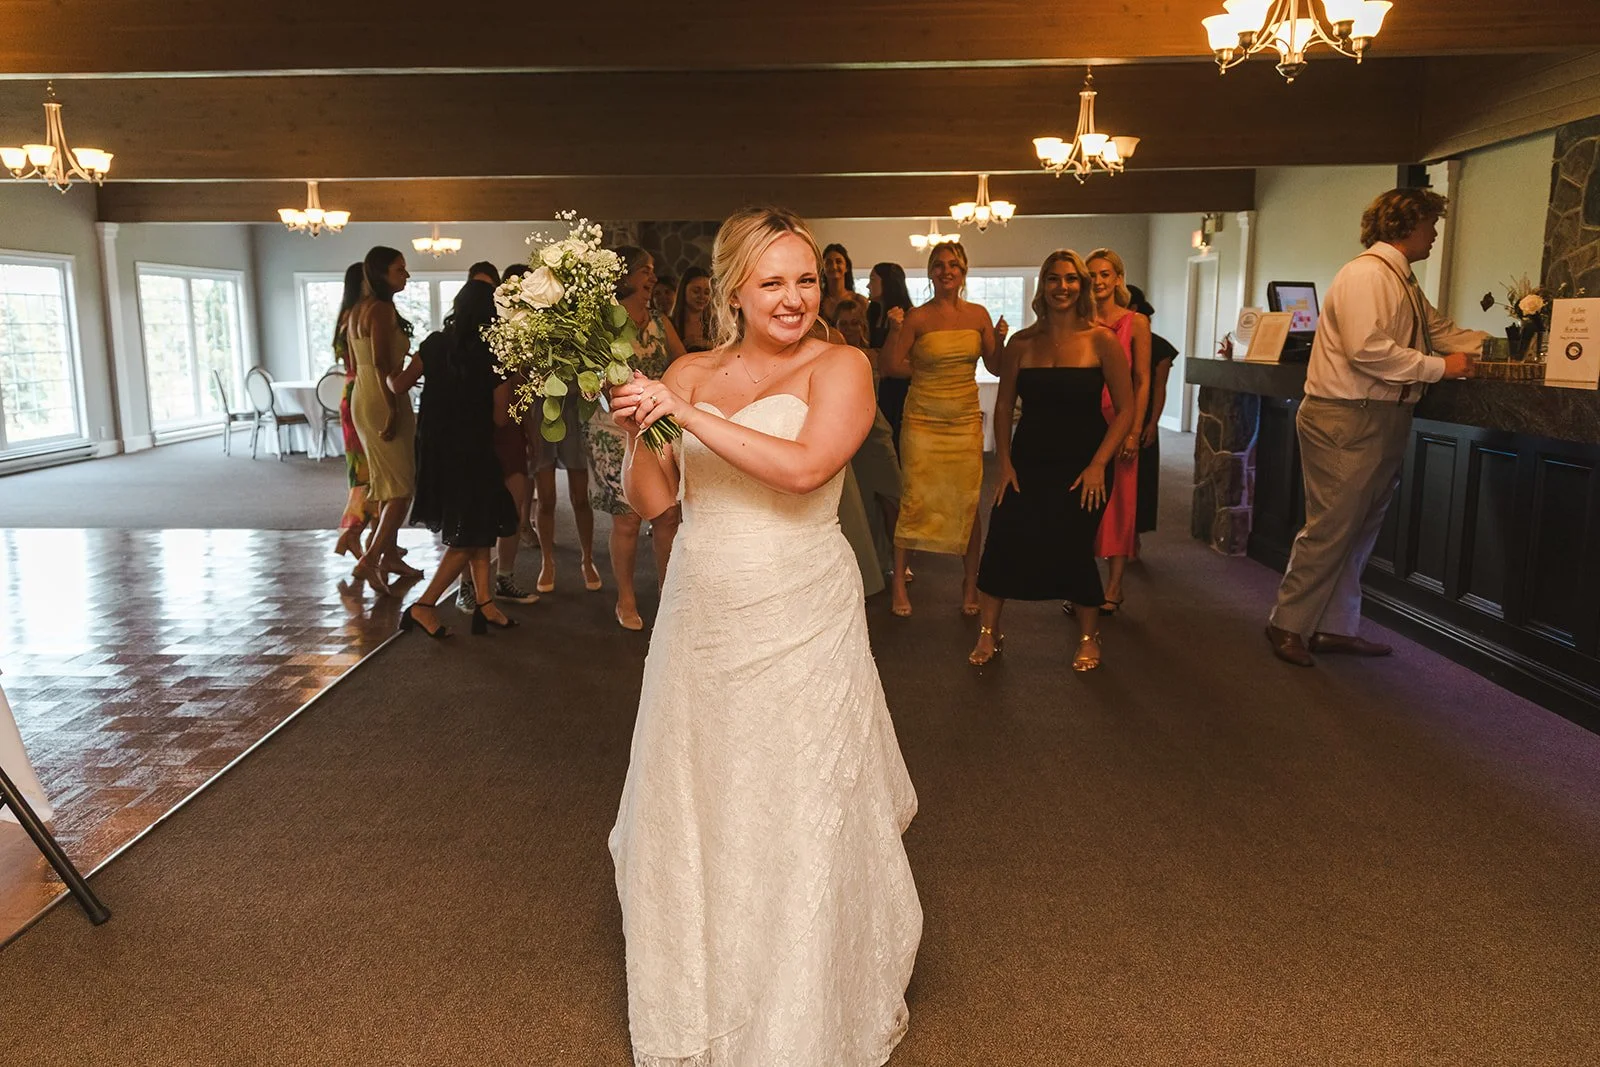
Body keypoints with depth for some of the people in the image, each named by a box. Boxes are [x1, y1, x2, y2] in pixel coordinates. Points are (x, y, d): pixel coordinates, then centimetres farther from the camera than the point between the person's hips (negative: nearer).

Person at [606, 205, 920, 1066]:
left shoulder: (838, 367, -5)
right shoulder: (689, 373, 7)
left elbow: (805, 466, -22)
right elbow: (653, 500, 6)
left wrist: (688, 413, -21)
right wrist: (636, 433, -12)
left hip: (800, 623, -4)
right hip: (700, 618, 4)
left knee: (801, 820, 5)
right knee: (692, 813, 14)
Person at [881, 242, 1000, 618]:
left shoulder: (978, 315, 7)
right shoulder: (917, 317, -2)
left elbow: (995, 366, 8)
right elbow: (892, 364, -2)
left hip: (966, 420, 3)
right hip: (923, 419, -2)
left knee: (968, 503, 2)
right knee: (914, 500, -2)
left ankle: (970, 584, 15)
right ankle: (899, 582, 11)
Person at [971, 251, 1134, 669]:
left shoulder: (1101, 341, -4)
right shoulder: (1021, 343, 3)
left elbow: (1125, 408, -3)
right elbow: (1003, 407, 9)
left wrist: (1098, 465, -10)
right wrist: (1004, 463, 1)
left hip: (1081, 466, -2)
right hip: (1028, 462, 3)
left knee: (1074, 549, 2)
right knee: (1002, 541, -4)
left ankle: (1089, 638, 24)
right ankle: (989, 632, 14)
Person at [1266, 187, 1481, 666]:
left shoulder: (1403, 280, 19)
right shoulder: (1366, 274, -13)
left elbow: (1440, 330, 25)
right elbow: (1367, 349, -23)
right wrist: (1439, 367, -16)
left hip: (1384, 419, 10)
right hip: (1347, 419, -10)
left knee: (1361, 531, 13)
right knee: (1329, 528, -7)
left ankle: (1337, 627, 21)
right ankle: (1288, 625, 4)